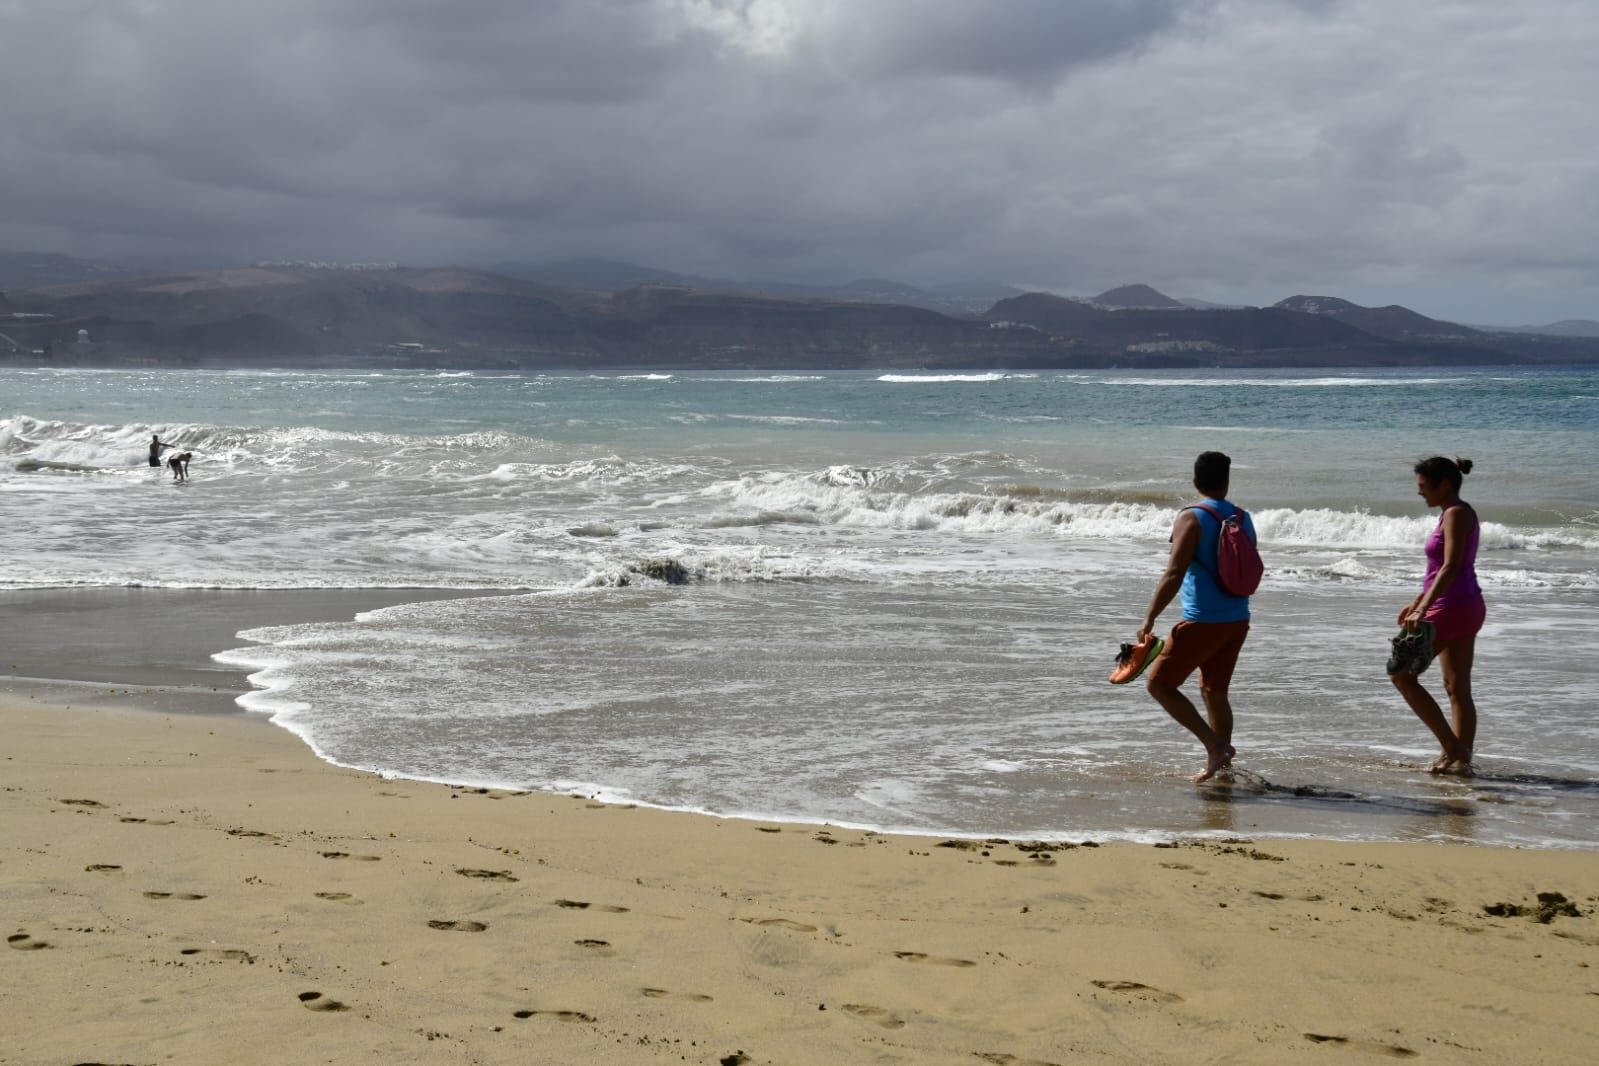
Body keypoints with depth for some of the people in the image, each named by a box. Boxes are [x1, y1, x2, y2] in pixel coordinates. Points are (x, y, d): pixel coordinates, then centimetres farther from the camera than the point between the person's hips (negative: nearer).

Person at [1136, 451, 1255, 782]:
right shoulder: (1244, 519, 9)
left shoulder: (1191, 518, -11)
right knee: (1214, 691, 18)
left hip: (1203, 623, -7)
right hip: (1237, 621, 7)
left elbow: (1174, 574, -18)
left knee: (1159, 684, 1)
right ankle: (1221, 766, 18)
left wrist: (1149, 619, -16)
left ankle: (1216, 745, -7)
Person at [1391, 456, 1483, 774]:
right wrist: (1417, 602, 27)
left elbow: (1450, 568, -23)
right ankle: (1461, 757, 11)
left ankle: (1453, 748, -7)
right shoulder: (1455, 514, 15)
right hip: (1465, 607, 10)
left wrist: (1423, 610, -29)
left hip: (1452, 608, -10)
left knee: (1402, 674, -6)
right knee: (1458, 687, 10)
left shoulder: (1457, 514, -14)